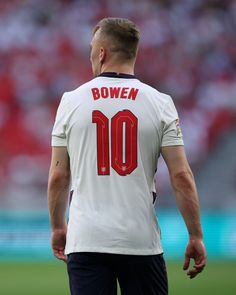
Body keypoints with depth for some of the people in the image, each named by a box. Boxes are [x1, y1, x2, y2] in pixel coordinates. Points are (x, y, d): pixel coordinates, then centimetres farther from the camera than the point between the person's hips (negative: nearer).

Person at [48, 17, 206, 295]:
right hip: (141, 241, 0)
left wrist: (58, 228, 19)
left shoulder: (71, 101, 2)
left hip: (85, 241, 0)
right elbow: (181, 177, -4)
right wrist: (196, 237, 2)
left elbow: (58, 177, 5)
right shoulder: (159, 103, 0)